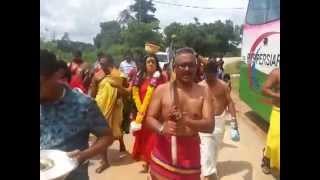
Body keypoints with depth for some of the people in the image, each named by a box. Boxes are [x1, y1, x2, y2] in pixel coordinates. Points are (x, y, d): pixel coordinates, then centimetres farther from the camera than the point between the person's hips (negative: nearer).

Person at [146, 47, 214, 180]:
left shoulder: (203, 92, -3)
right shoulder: (161, 90, -4)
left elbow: (210, 125, -9)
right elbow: (150, 118, -3)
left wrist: (186, 121, -28)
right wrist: (161, 129, -26)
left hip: (190, 154, 1)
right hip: (163, 153, -1)